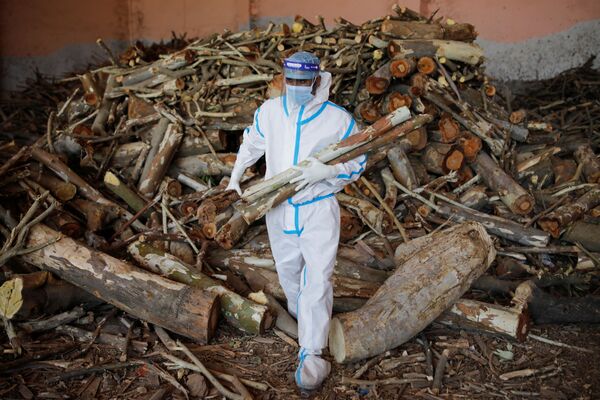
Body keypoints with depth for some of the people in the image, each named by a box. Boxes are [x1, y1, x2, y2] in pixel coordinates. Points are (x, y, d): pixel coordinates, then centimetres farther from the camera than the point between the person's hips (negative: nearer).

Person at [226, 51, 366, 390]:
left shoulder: (338, 119, -13)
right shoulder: (270, 111, -3)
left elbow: (358, 162, -6)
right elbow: (252, 142, 17)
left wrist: (325, 171, -24)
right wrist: (236, 175, 16)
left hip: (319, 208, -4)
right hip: (279, 208, 4)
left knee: (317, 278, -11)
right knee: (288, 270, 18)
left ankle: (311, 355, -6)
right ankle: (302, 315, 44)